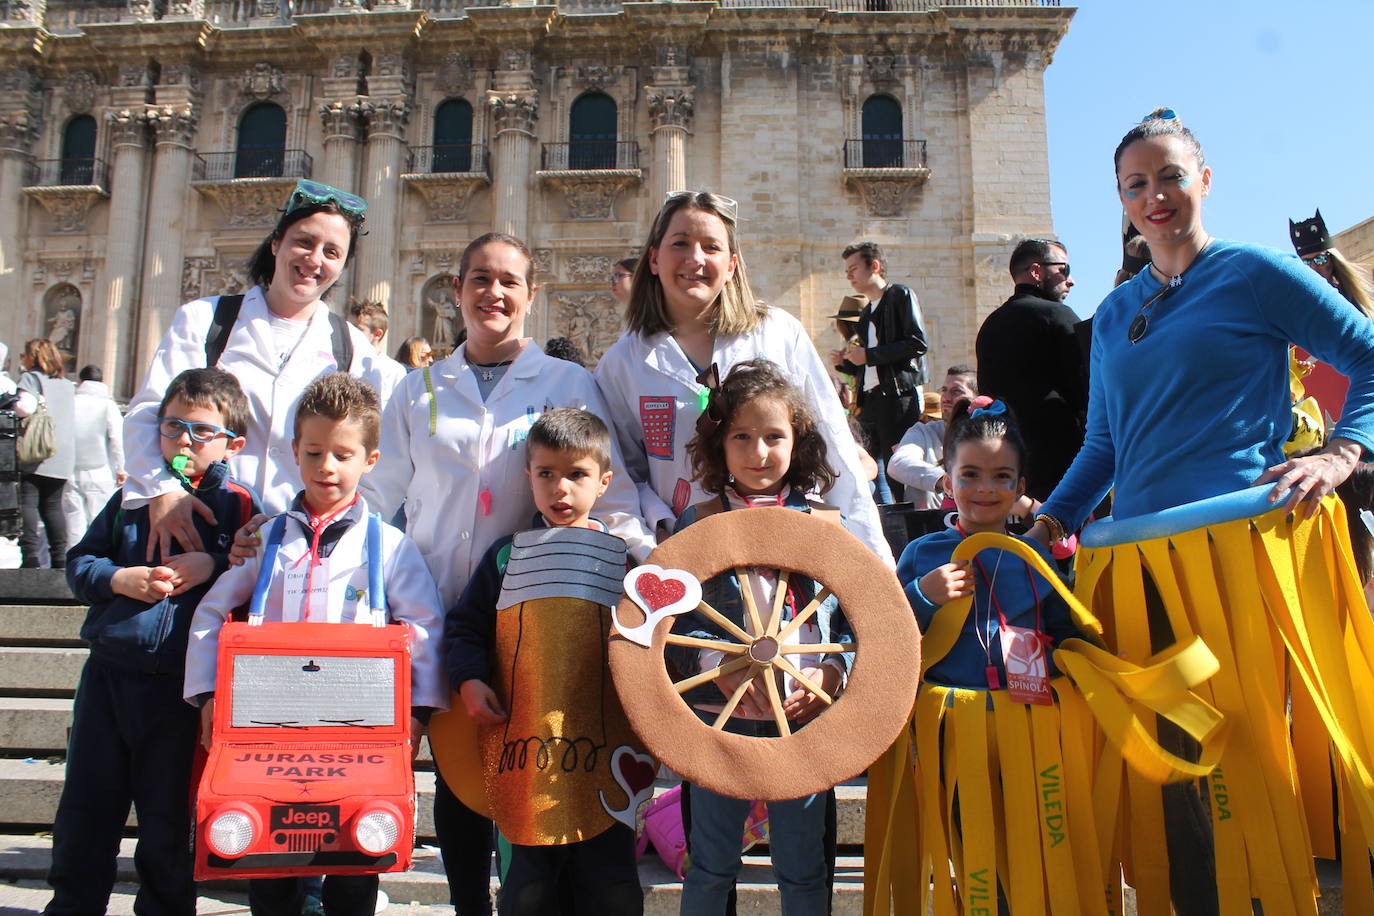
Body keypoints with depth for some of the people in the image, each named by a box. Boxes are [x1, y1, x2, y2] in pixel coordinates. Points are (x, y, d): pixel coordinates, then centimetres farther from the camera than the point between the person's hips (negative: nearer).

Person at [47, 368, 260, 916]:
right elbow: (79, 562, 8)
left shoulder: (239, 507, -2)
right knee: (84, 813, 15)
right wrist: (120, 579, -10)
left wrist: (214, 567, -20)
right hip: (109, 674, 3)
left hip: (181, 685, -3)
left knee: (168, 819, 11)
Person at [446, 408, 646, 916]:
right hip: (521, 747, 1)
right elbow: (465, 626, 9)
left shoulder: (623, 557, 4)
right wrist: (469, 679, -6)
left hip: (604, 742, 0)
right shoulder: (506, 555, 6)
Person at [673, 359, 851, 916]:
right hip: (720, 716, 0)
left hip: (805, 718, 1)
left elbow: (855, 621, 5)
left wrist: (831, 673, -11)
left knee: (803, 869, 14)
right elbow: (673, 622, -2)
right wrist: (718, 664, -17)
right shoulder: (699, 523, 0)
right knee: (711, 865, 14)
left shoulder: (827, 525, 2)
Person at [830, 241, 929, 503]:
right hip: (871, 401, 8)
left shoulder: (900, 295, 0)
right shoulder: (868, 313, 24)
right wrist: (844, 363, 9)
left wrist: (869, 355, -13)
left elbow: (918, 343, -14)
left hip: (899, 397, -8)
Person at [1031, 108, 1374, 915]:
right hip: (1137, 560, 5)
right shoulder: (1114, 314, 18)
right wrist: (1049, 522, 10)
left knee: (1249, 766, -2)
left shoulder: (1253, 272, 3)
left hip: (1237, 544, -5)